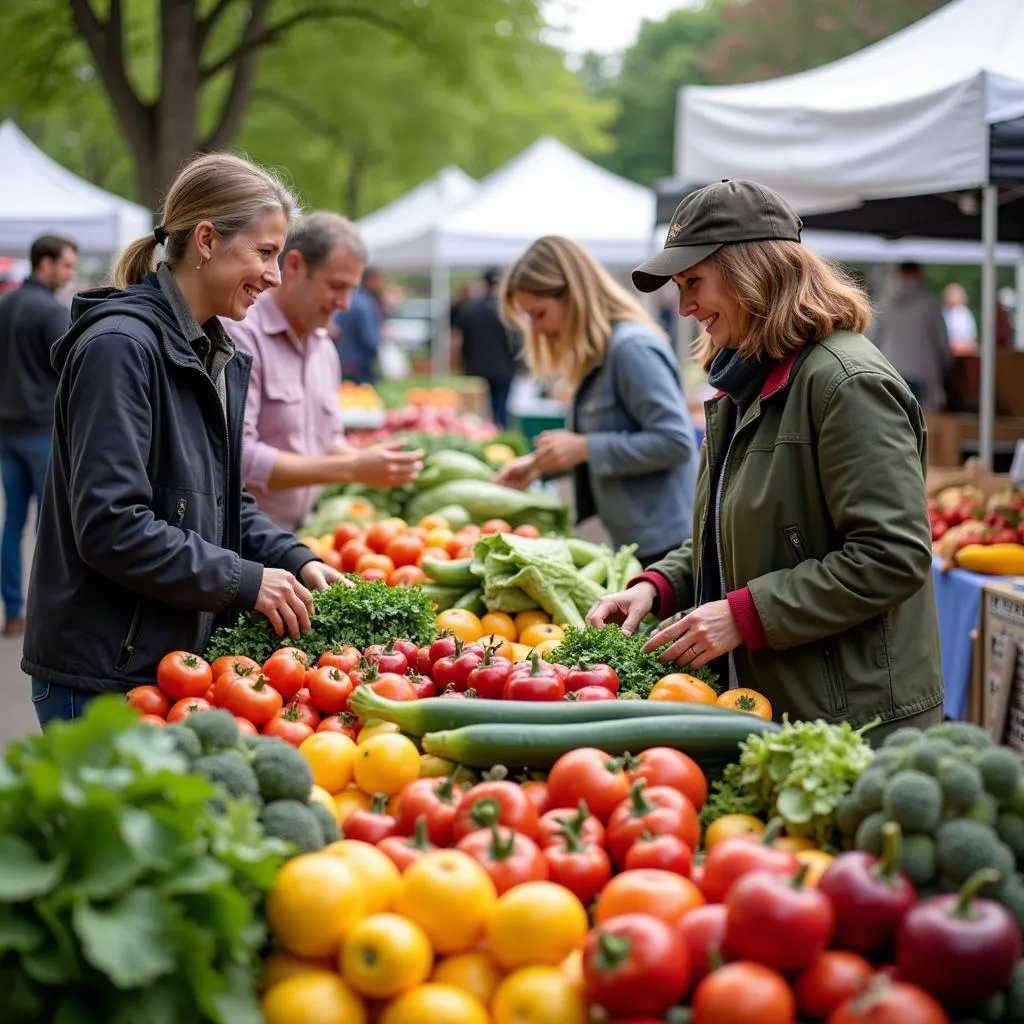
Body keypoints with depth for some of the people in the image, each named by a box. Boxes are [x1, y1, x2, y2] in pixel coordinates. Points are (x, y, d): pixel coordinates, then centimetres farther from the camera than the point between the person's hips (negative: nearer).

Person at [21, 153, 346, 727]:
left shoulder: (217, 356, 13)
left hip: (179, 659, 9)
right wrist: (245, 581, -18)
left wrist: (295, 561, 2)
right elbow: (110, 525, -23)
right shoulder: (121, 346, -17)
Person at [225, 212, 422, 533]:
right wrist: (352, 469, -19)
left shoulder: (325, 348, 13)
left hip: (295, 538, 8)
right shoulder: (240, 333, -13)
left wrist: (366, 462, -1)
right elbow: (237, 458, -20)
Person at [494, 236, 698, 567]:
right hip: (630, 543, 9)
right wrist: (541, 463, 12)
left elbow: (675, 441, -22)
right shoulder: (596, 356, 14)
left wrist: (585, 449, -18)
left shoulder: (632, 348, -16)